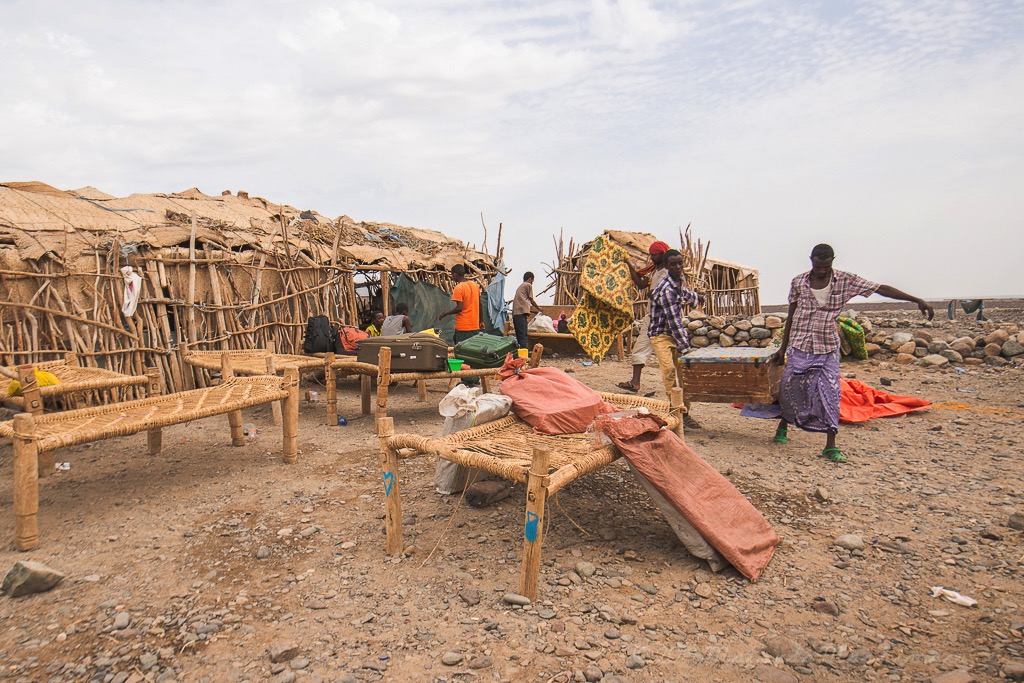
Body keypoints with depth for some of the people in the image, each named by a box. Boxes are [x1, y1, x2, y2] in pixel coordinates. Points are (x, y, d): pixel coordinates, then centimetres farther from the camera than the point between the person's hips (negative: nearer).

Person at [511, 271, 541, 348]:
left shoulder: (520, 286, 32)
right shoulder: (528, 285, 7)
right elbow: (531, 300, 10)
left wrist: (537, 311, 39)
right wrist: (539, 309, 27)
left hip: (515, 313, 9)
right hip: (521, 313, -9)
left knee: (520, 336, 6)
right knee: (523, 336, -16)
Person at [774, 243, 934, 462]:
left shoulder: (846, 281, -2)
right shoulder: (798, 282, -1)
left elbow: (881, 289, -2)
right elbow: (791, 316, 5)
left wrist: (916, 300, -7)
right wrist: (783, 347, 7)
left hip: (828, 348, 0)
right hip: (800, 346, 0)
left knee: (830, 394, -4)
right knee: (789, 388, 7)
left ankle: (830, 446, 2)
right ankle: (783, 427, 32)